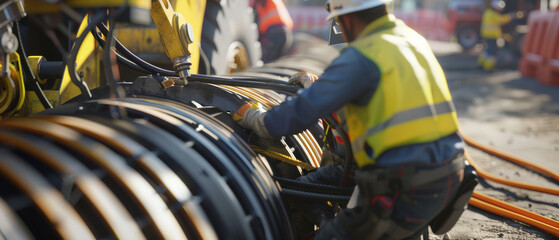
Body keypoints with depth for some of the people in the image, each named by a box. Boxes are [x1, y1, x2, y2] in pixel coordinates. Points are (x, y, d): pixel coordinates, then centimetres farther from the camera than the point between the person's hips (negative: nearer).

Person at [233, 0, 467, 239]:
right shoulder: (414, 39, 12)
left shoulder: (361, 56, -14)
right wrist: (319, 82, 37)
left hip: (407, 191, -9)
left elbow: (301, 112, -15)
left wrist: (253, 116, 4)